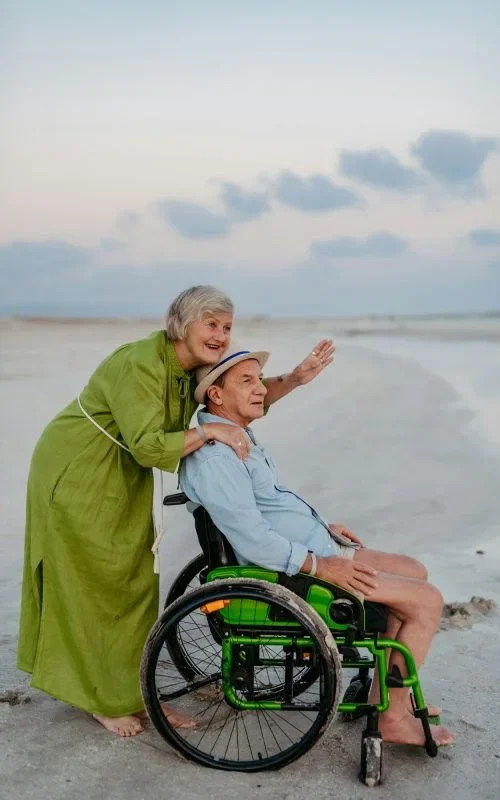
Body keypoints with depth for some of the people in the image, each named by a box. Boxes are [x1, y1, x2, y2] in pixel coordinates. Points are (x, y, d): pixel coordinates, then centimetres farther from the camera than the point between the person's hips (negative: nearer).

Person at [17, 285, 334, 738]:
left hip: (124, 481, 9)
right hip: (76, 476, -9)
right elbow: (149, 447, -33)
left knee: (135, 583, 10)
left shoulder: (195, 366, -1)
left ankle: (131, 693, 23)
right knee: (93, 587, 2)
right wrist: (209, 432, -33)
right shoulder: (139, 366, -28)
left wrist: (295, 379, -7)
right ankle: (105, 700, 18)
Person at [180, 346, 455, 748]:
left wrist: (324, 527, 17)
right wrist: (321, 566, -22)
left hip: (312, 547, 11)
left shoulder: (237, 437, 11)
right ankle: (394, 719, 5)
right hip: (293, 570, -11)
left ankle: (384, 694, 21)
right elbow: (253, 541, -28)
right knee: (428, 600, -8)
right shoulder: (213, 457, -23)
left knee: (414, 571, 17)